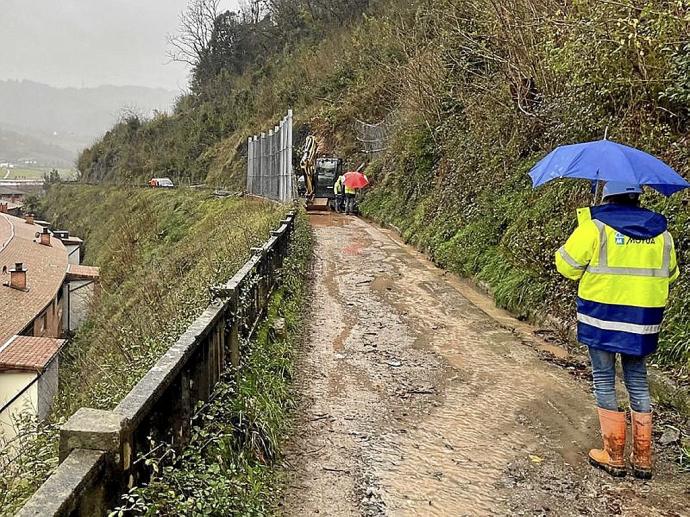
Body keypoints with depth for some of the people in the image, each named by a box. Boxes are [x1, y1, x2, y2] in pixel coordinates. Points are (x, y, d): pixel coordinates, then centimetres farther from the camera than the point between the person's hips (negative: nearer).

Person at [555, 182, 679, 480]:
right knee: (637, 381, 14)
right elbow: (670, 275, 17)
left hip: (603, 316, -4)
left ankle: (614, 456, 12)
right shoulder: (661, 233, 6)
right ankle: (643, 458, 19)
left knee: (604, 381, 7)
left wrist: (588, 272, 11)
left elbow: (566, 264, -8)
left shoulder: (594, 226, -10)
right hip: (643, 320, 4)